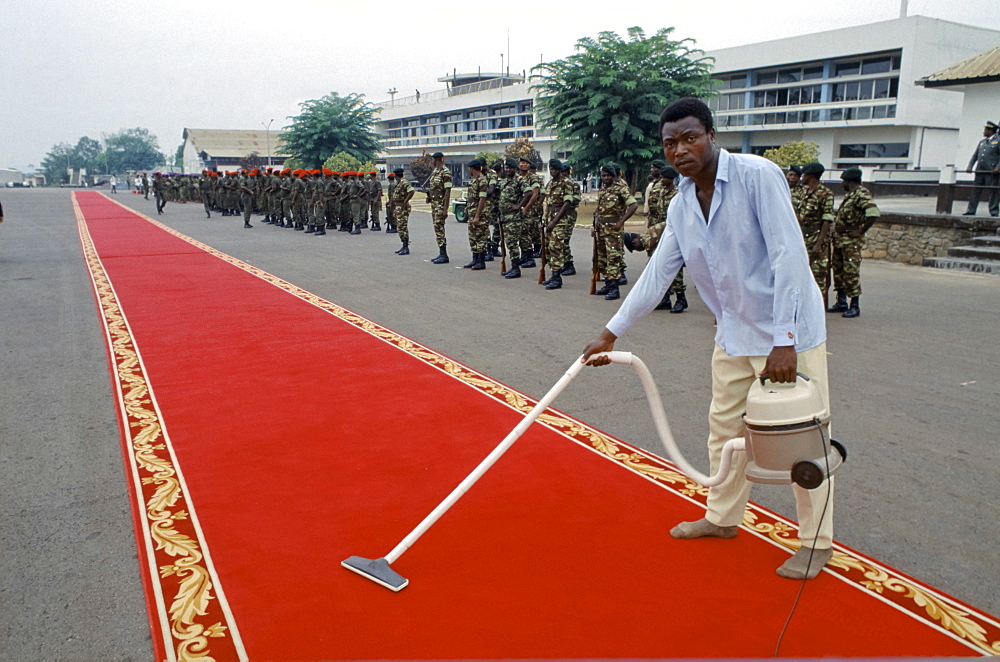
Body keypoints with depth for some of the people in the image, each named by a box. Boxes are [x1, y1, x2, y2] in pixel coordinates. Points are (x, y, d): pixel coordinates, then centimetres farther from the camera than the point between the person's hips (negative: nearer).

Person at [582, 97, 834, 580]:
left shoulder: (757, 176, -19)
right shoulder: (681, 205, 2)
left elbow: (789, 255, -24)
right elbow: (657, 274, 7)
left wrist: (784, 340, -27)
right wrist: (611, 332, 6)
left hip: (790, 331, -7)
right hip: (734, 333, 7)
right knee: (725, 427, 16)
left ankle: (817, 541, 21)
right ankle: (723, 517, 36)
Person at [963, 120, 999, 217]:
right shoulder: (982, 142, 20)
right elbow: (975, 156, 20)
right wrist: (969, 166, 6)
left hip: (992, 171, -6)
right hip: (980, 171, 6)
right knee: (975, 191, 3)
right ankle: (971, 211, 6)